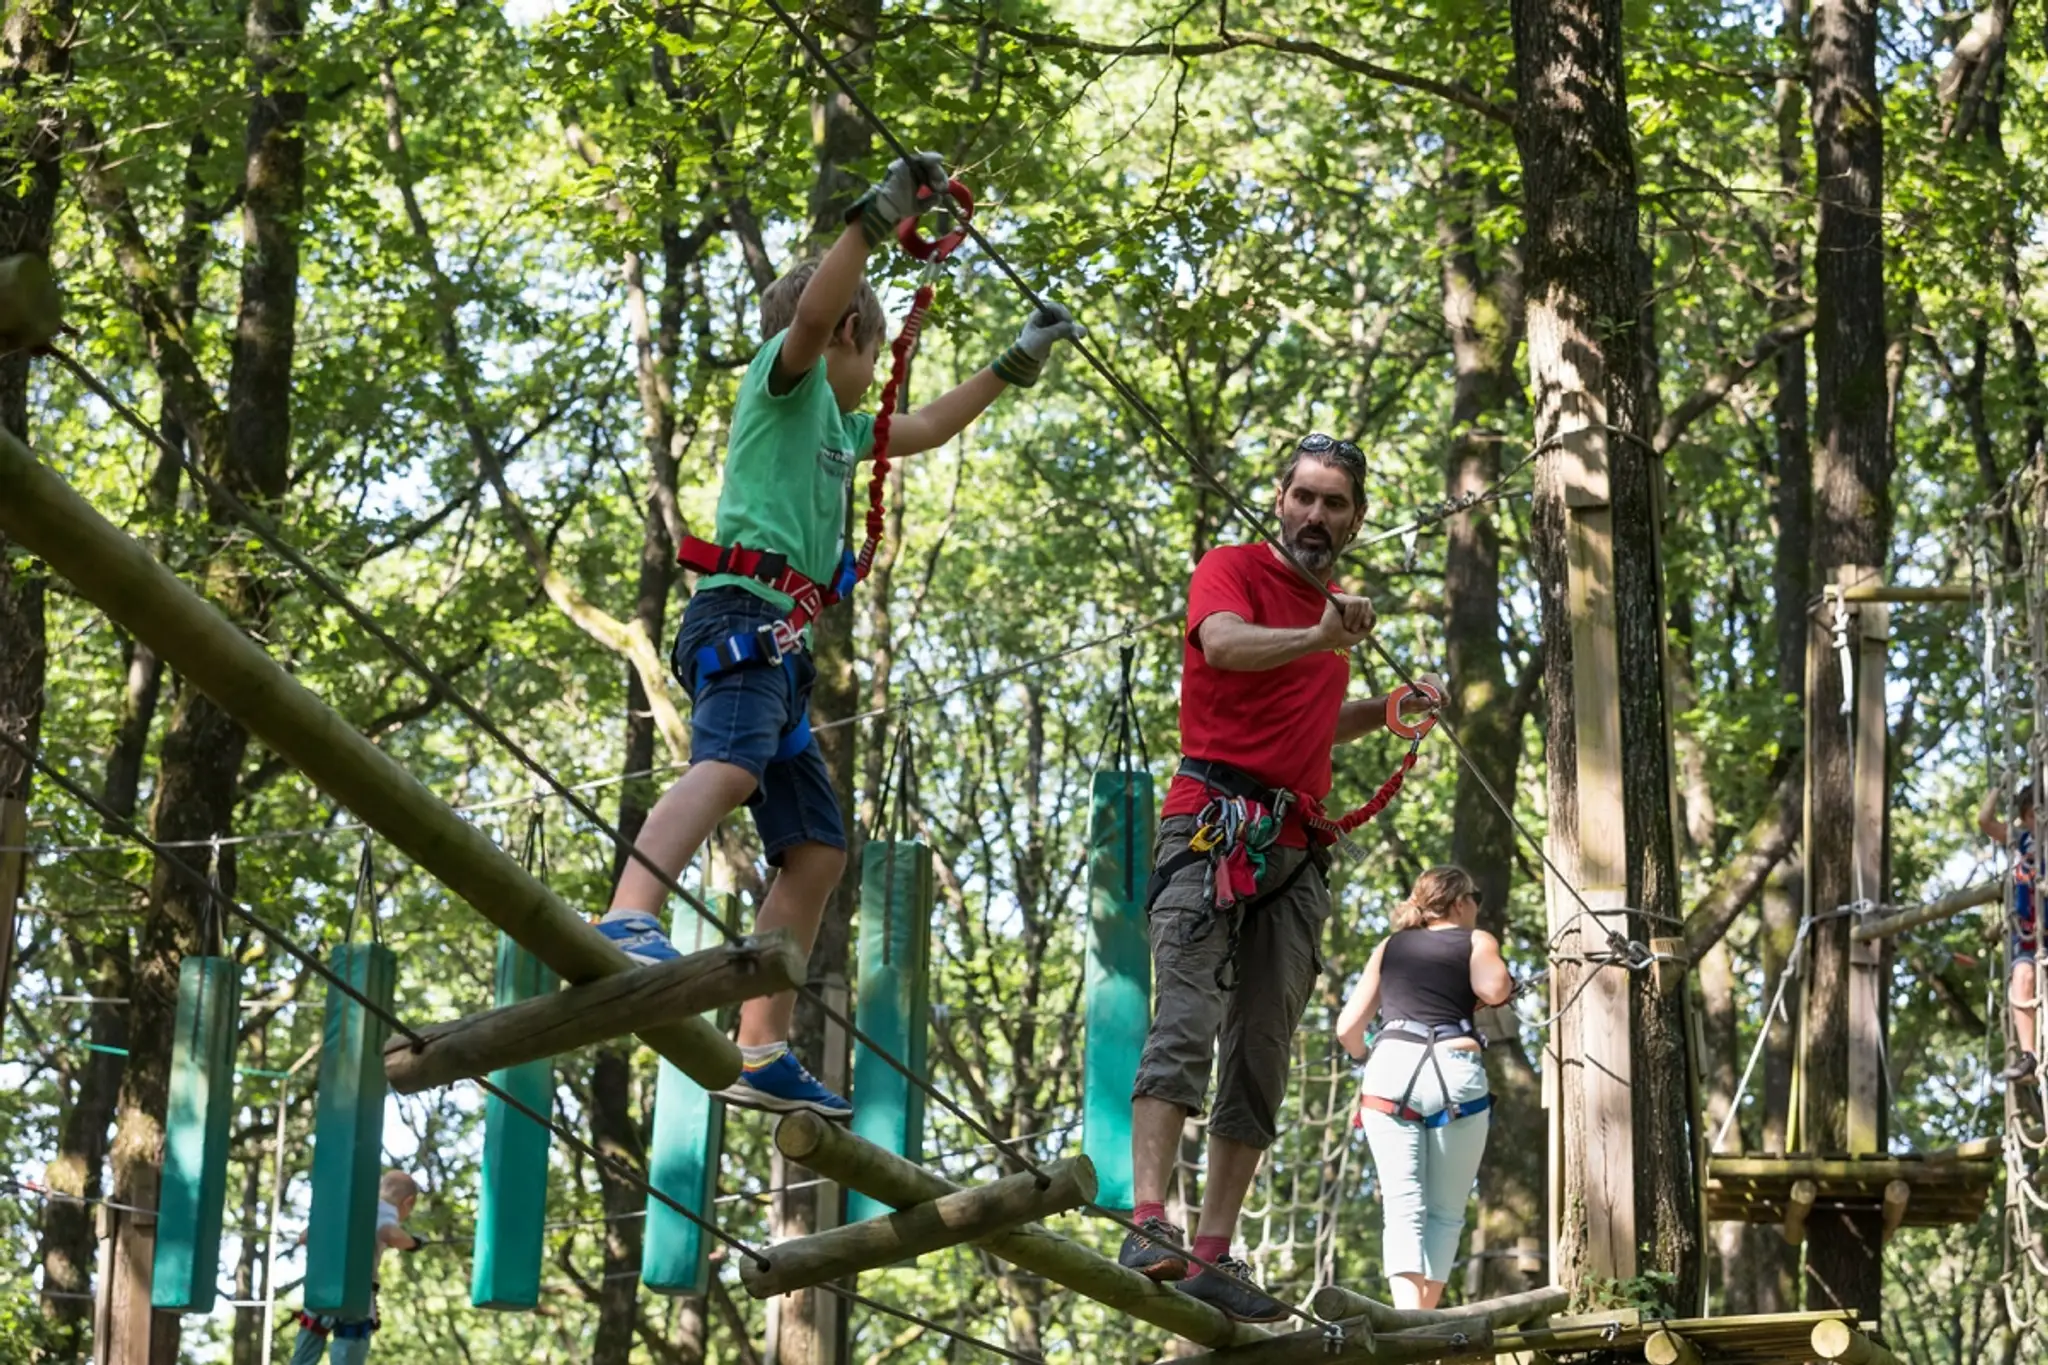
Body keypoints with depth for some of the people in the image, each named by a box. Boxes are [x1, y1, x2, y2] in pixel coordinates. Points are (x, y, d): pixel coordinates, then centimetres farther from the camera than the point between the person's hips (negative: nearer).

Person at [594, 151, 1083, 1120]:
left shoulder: (836, 425, 33)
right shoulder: (787, 379, 7)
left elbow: (926, 430, 48)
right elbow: (812, 311, -15)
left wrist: (1015, 365, 48)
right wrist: (880, 216, -22)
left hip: (777, 641, 10)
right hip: (743, 612, -10)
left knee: (816, 851, 5)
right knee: (730, 765, -36)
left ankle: (762, 1055, 1)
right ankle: (626, 922, -60)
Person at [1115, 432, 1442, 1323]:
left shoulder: (1329, 612, 22)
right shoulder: (1233, 571, 0)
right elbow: (1224, 645, -24)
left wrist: (1383, 711, 21)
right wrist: (1319, 641, -39)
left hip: (1293, 849, 8)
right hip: (1214, 823, -8)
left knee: (1263, 1058, 3)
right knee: (1186, 1026, -20)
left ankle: (1214, 1256, 3)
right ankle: (1148, 1225, -29)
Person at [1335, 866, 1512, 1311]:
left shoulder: (1389, 947, 23)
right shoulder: (1476, 941, 15)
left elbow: (1347, 1027, 20)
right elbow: (1495, 989, -6)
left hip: (1390, 1071, 2)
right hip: (1454, 1072, -2)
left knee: (1403, 1206, -6)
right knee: (1445, 1212, 8)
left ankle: (1408, 1318, -25)